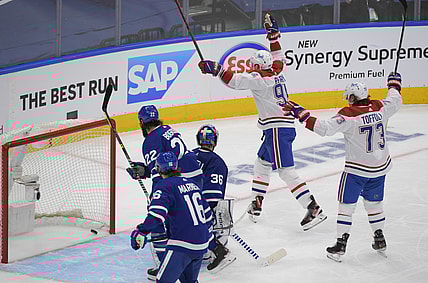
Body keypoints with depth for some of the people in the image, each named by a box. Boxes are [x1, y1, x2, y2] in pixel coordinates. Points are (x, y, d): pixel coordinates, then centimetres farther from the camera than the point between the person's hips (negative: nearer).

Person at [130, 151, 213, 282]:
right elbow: (207, 214, 22)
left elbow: (157, 214, -26)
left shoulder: (164, 185, -10)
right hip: (202, 242, 8)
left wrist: (141, 232, -27)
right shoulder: (192, 183, 14)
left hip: (183, 245, -8)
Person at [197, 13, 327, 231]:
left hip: (277, 129, -10)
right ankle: (256, 206, 25)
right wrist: (273, 34, 36)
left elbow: (235, 80, -21)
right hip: (284, 127, 10)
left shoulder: (259, 79, -10)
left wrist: (215, 69, -21)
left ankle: (314, 210, -18)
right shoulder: (276, 73, 13)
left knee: (286, 172, -12)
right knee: (261, 163, 20)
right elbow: (279, 58, 32)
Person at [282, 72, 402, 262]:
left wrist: (300, 113, -23)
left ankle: (341, 243, 2)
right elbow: (395, 102, 17)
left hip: (356, 169, -6)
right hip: (380, 167, 6)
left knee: (347, 204, 4)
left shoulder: (348, 115, -20)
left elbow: (325, 128, -26)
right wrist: (394, 84, 37)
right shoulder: (379, 108, -4)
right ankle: (379, 239, 28)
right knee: (374, 202, 21)